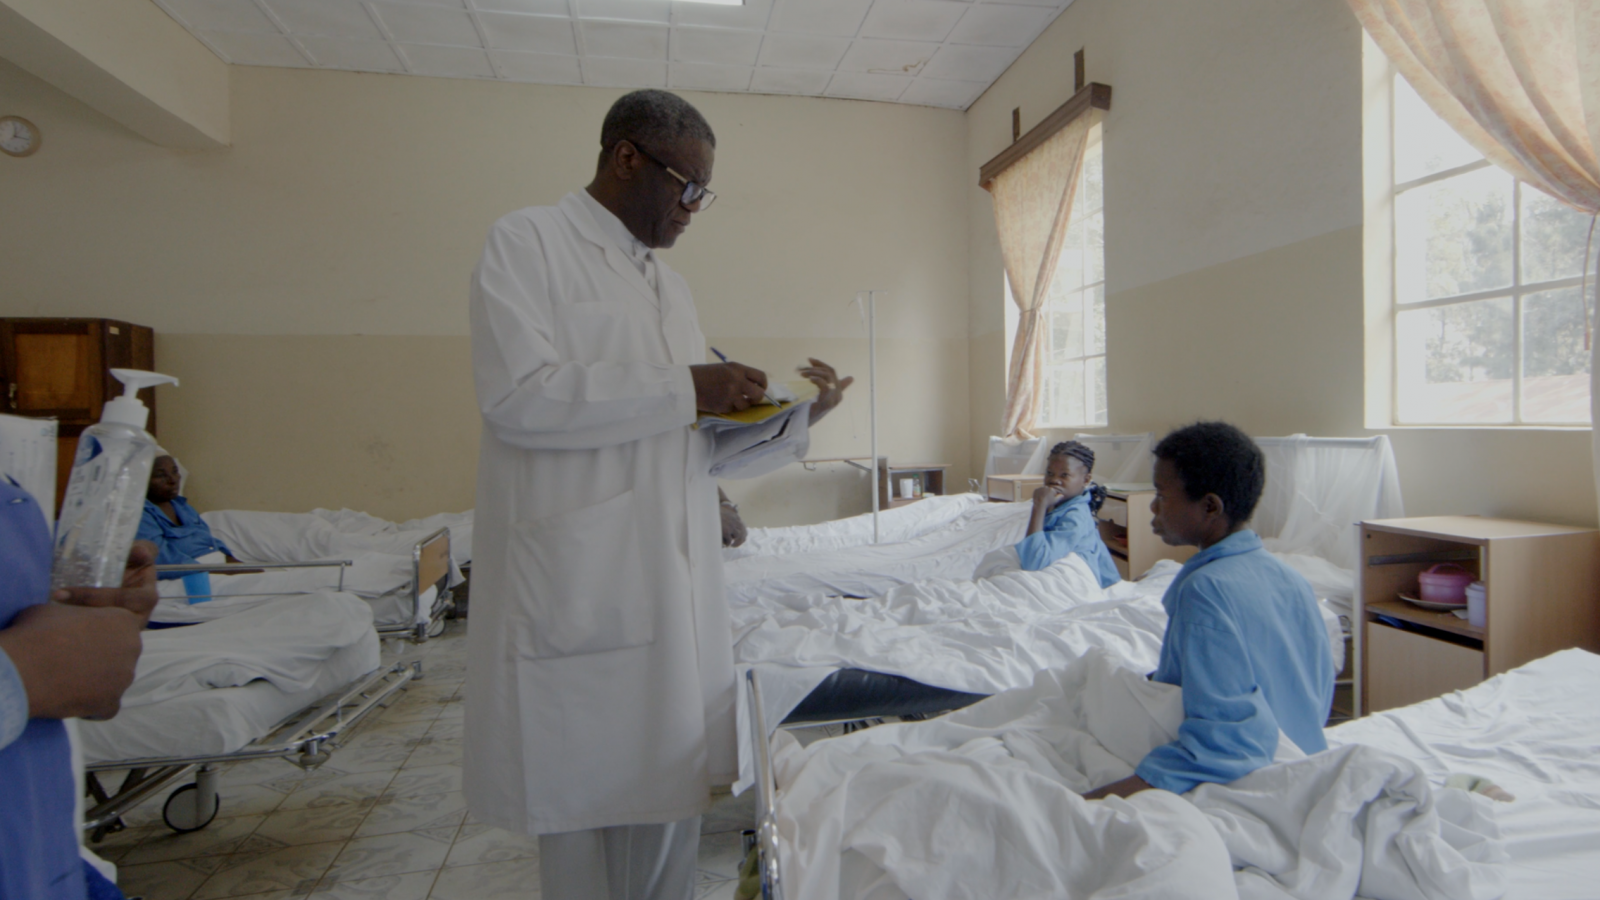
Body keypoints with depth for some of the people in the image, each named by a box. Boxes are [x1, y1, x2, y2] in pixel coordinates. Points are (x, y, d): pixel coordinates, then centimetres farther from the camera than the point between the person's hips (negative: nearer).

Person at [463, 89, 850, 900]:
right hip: (575, 589, -6)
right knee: (580, 797, 6)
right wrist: (683, 391, -14)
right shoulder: (528, 241, 0)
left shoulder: (670, 286, 18)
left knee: (672, 794, 12)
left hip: (676, 591, 6)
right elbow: (516, 396, -16)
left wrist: (794, 418, 2)